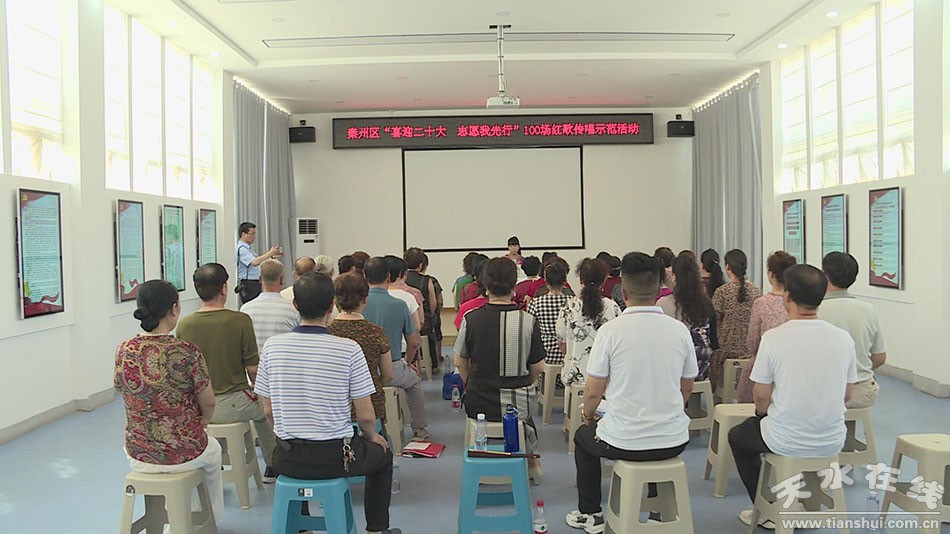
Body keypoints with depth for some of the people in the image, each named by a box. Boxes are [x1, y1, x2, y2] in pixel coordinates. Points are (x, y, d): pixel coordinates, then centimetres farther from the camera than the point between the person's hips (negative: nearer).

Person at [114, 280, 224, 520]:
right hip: (185, 454, -3)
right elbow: (208, 404, -11)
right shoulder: (187, 352, -21)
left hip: (138, 456, 3)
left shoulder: (124, 351, -9)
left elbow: (121, 390, 8)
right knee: (213, 449, 33)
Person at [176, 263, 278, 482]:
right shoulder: (240, 320, -17)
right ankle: (272, 467, 36)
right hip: (234, 404, -3)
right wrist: (257, 388, 10)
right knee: (265, 406, 28)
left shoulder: (184, 325, -7)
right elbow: (253, 368, -12)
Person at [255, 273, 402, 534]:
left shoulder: (271, 346, -7)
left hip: (288, 461, 3)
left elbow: (268, 410, 3)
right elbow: (365, 416, -10)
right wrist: (371, 436, 12)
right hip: (336, 458, -2)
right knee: (383, 454, 27)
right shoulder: (349, 349, -15)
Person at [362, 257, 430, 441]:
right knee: (414, 380, 30)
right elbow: (414, 343, -3)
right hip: (393, 372, -2)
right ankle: (420, 430, 36)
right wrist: (406, 362, 19)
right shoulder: (399, 305, -11)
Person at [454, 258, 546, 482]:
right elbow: (538, 367, -2)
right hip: (519, 405, 0)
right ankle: (530, 460, 41)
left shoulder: (471, 319, -9)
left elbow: (459, 362, 2)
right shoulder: (528, 320, -10)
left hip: (479, 404, 0)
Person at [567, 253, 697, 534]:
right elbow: (687, 388, 9)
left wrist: (587, 414, 14)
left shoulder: (610, 331, -15)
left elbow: (593, 392, -8)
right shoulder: (680, 330, -4)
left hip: (622, 442, -3)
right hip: (674, 442, 4)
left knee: (583, 437, 29)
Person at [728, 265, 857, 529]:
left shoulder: (773, 338, -18)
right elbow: (846, 395, 5)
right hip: (832, 443, 4)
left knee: (737, 436, 27)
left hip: (787, 443, -4)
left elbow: (761, 396, -10)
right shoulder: (843, 338, -5)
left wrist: (762, 412, 12)